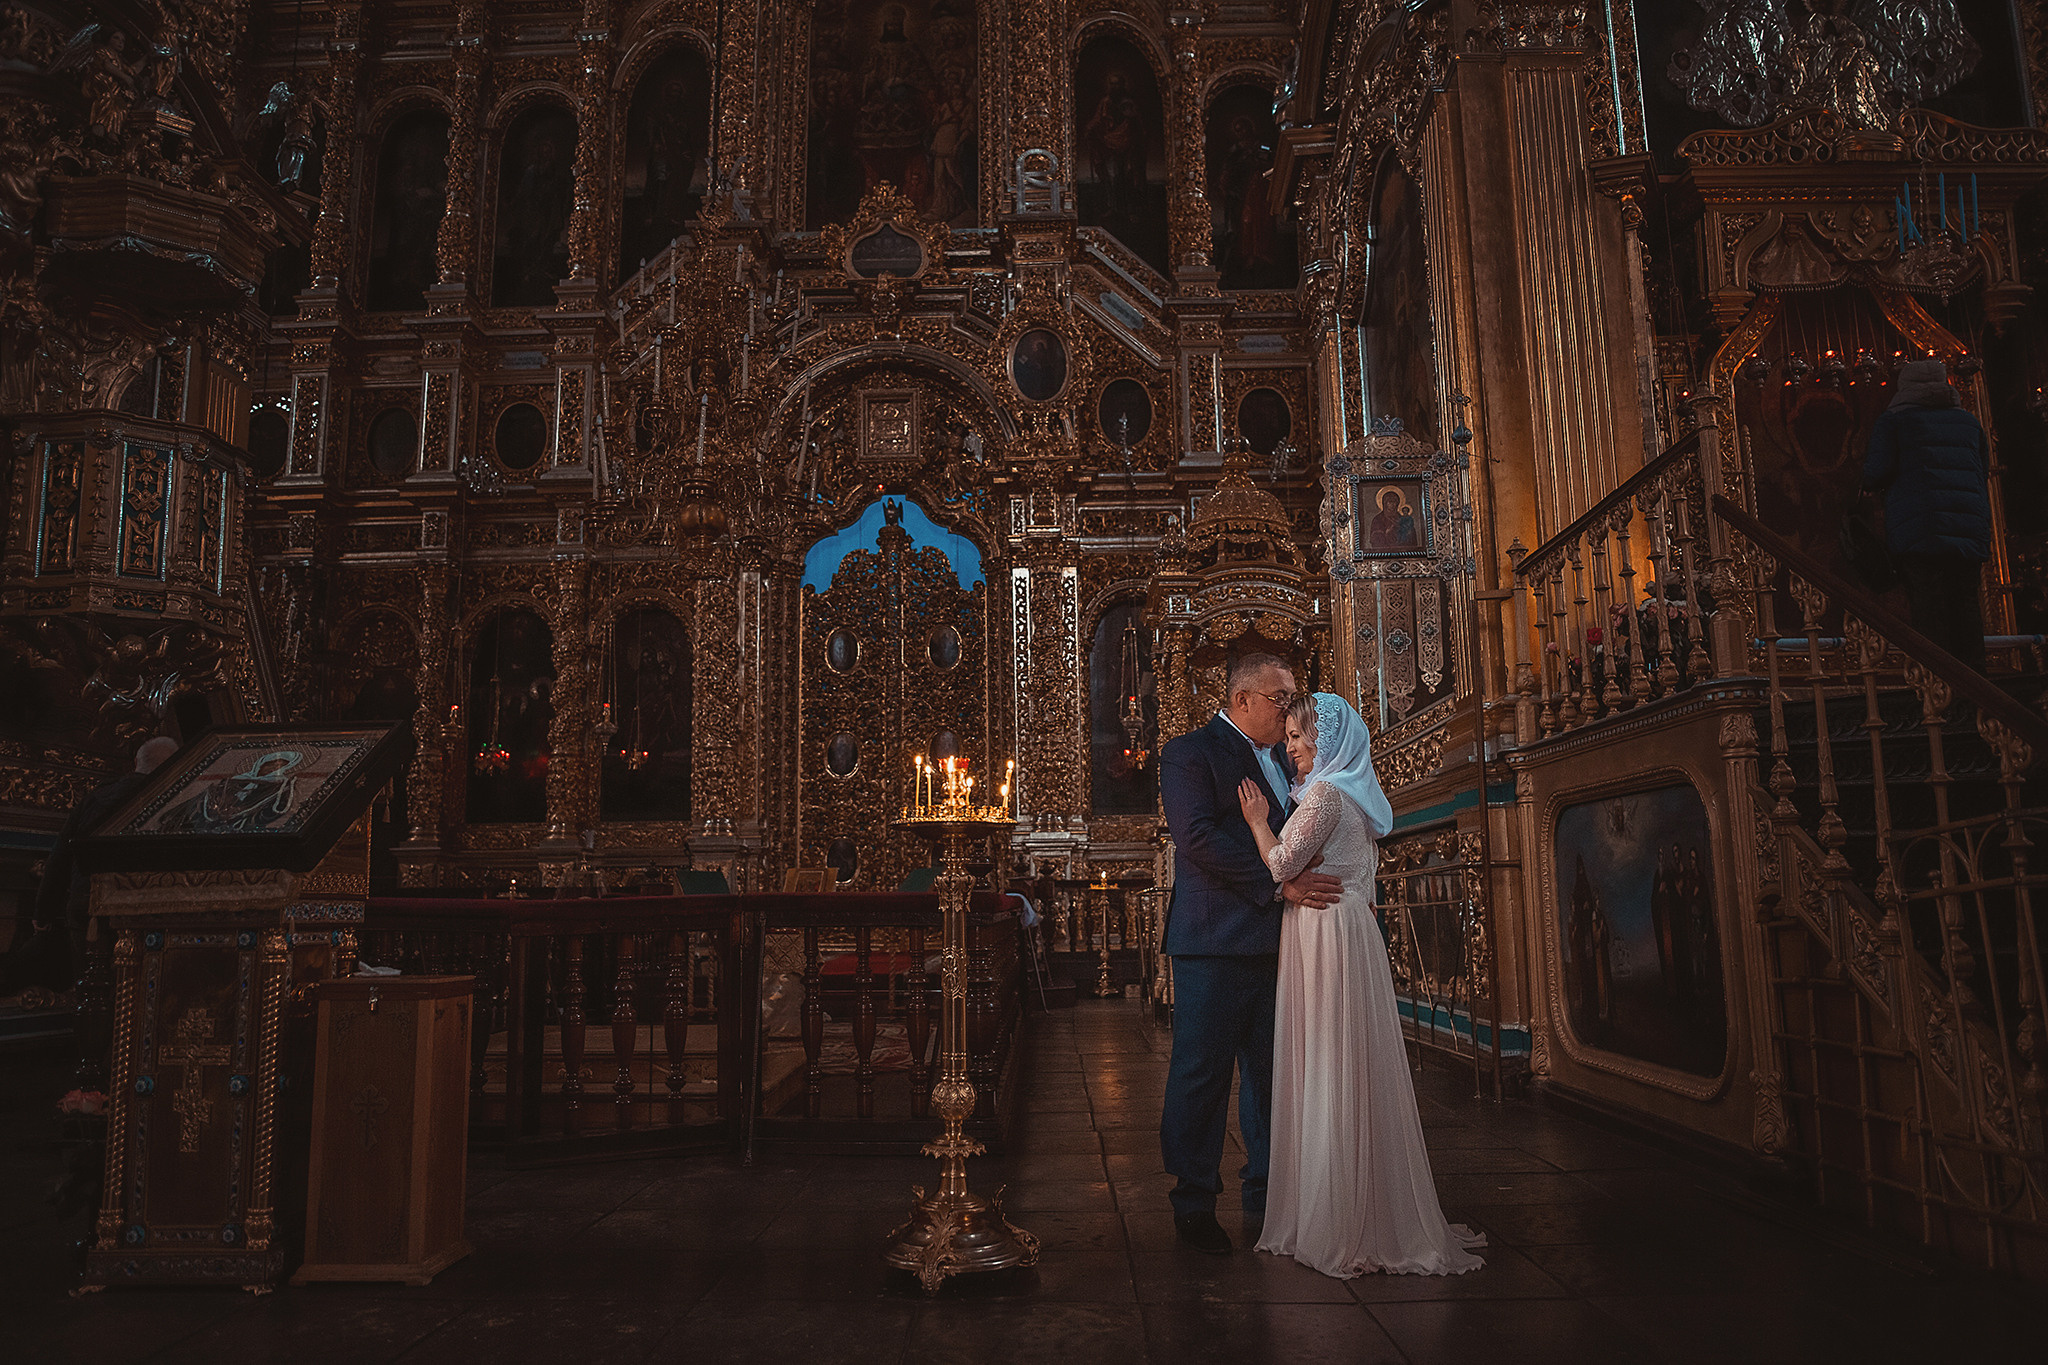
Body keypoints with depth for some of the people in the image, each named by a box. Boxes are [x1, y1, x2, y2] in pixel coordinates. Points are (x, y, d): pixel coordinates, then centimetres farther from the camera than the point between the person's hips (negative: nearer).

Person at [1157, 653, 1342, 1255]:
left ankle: (1264, 1191, 25)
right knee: (1202, 1074, 0)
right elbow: (1200, 838, -17)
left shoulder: (1280, 762, 21)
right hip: (1215, 943, -8)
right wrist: (1279, 883, -21)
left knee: (1271, 1072, 13)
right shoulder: (1189, 753, -5)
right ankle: (1194, 1204, 12)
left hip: (1274, 945, 8)